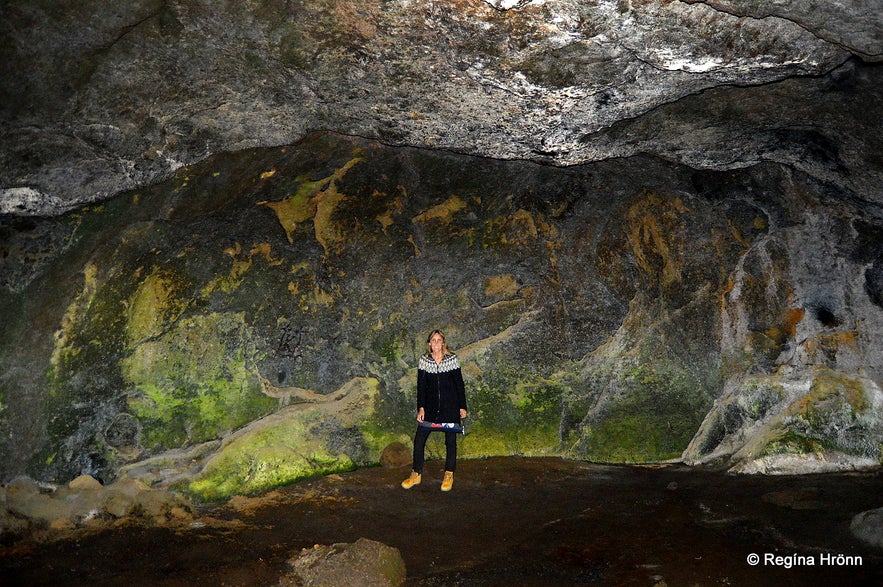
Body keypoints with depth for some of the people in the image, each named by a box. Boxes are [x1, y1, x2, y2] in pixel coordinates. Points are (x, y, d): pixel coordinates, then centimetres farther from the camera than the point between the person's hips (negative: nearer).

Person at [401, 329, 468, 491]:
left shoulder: (452, 359, -3)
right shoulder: (423, 360, 0)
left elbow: (459, 384, 2)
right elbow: (421, 386, 1)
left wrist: (462, 406, 1)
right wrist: (420, 408, -6)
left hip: (450, 407, -1)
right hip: (430, 406, 2)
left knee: (450, 440, 6)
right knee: (419, 438, -2)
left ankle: (449, 475, 22)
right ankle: (417, 474, 14)